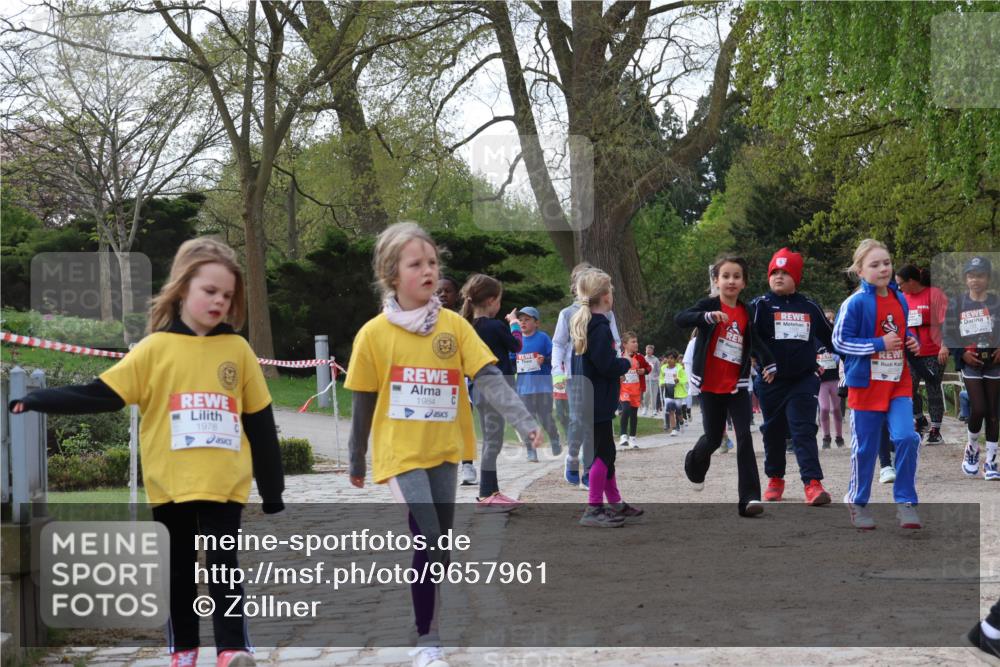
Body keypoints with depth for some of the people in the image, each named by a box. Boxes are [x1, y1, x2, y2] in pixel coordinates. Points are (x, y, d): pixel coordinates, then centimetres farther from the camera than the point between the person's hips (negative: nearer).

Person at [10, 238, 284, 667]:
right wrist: (38, 401, -15)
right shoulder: (156, 348, -2)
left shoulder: (238, 350, 2)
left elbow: (259, 421, 6)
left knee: (223, 566, -3)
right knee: (179, 568, 11)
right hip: (171, 484, 1)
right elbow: (103, 395, -4)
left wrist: (272, 487, 8)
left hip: (225, 483, -1)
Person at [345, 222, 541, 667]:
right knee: (430, 543, -14)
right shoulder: (374, 334, -7)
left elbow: (488, 377, -10)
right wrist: (357, 461, 8)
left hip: (445, 450, 3)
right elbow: (363, 404, 1)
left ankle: (428, 625, 27)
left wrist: (524, 422, -24)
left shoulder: (454, 325, -2)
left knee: (438, 546, 10)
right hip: (402, 452, -3)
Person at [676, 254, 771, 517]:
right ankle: (695, 463, 44)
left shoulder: (746, 312, 6)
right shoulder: (709, 305, -8)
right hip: (711, 385, -3)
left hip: (737, 385, 3)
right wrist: (709, 316, -42)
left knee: (744, 438, -11)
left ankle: (749, 498, -14)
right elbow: (680, 318, -27)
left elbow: (756, 340, 24)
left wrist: (769, 364, 13)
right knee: (713, 438, 8)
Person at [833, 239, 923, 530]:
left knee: (906, 437, -12)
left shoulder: (900, 300, 7)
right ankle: (857, 501, 25)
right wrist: (879, 344, -18)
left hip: (898, 383, 4)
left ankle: (906, 502, -1)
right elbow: (840, 341, -14)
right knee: (865, 447, 6)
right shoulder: (855, 303, -12)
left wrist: (912, 343, 2)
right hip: (866, 385, -4)